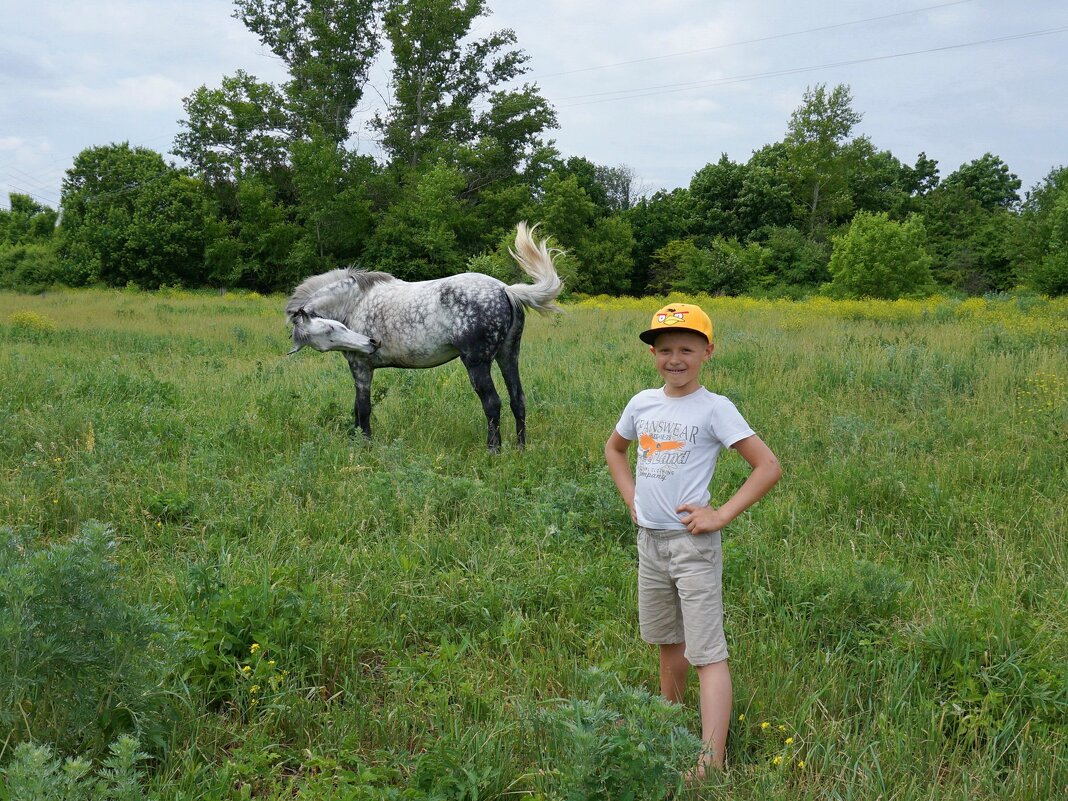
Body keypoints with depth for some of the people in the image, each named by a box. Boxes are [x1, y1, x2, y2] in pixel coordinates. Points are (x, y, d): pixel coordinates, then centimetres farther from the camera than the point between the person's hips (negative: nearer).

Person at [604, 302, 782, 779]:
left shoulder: (714, 408, -11)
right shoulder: (642, 403, 5)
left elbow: (769, 467, -14)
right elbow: (614, 449, 25)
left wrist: (721, 516, -16)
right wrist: (631, 498, 11)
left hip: (693, 543, -6)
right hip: (649, 540, 7)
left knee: (707, 654, -7)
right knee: (668, 641, 22)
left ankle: (711, 766, -9)